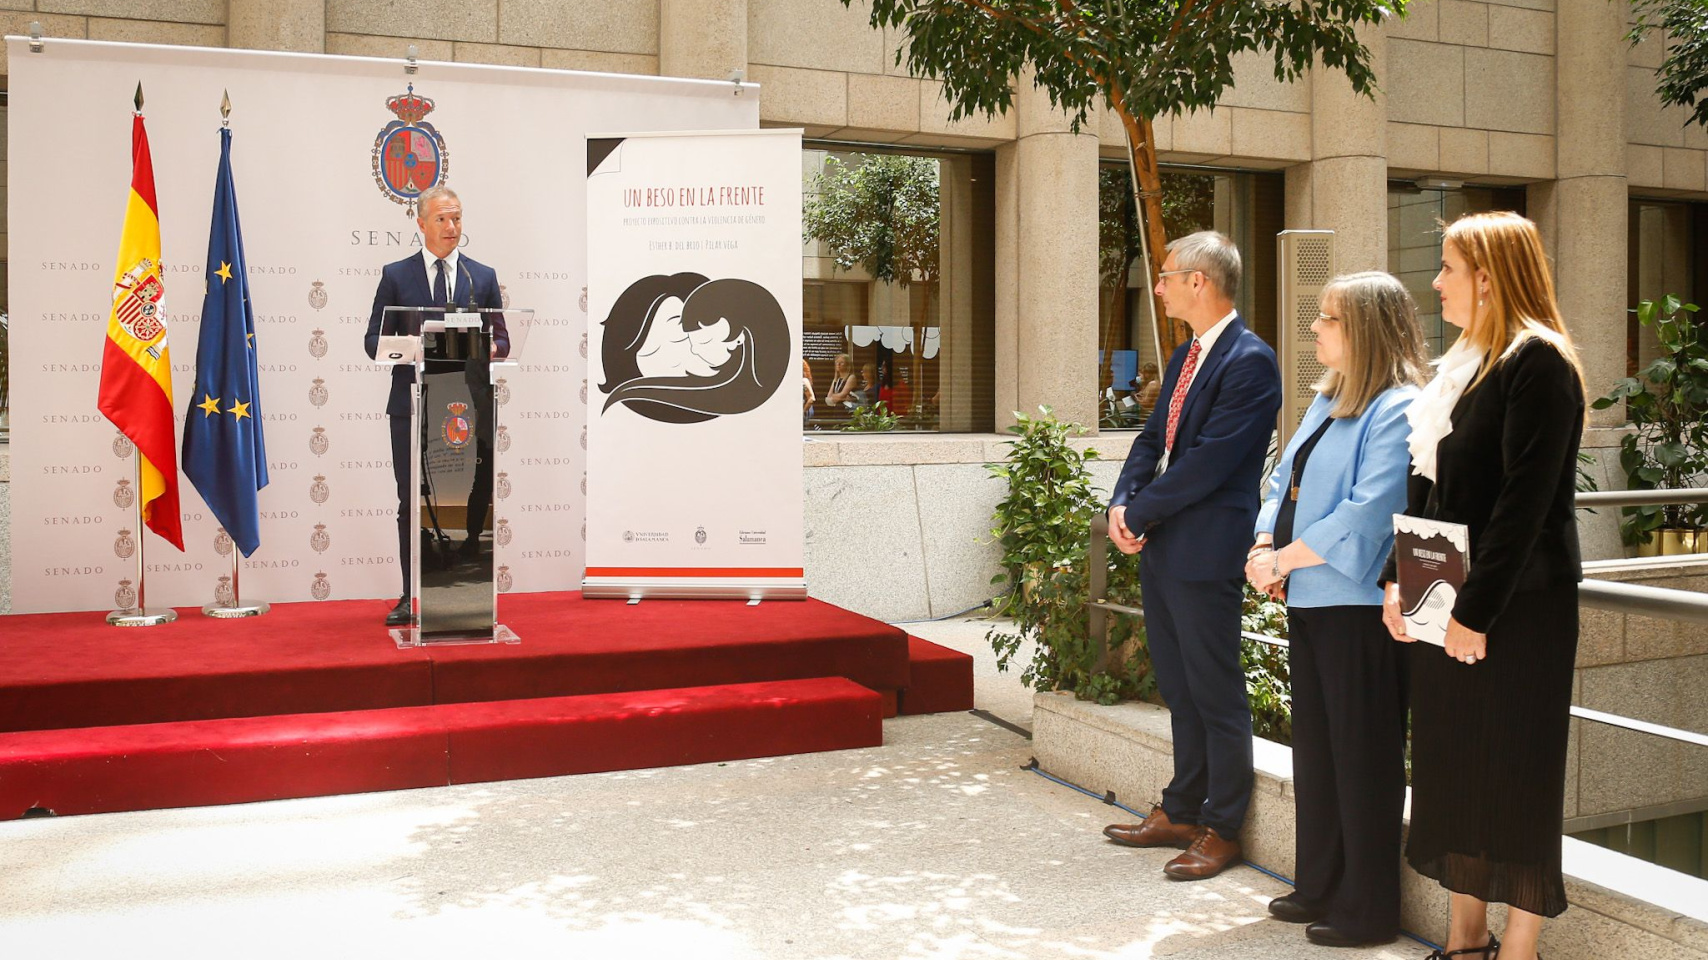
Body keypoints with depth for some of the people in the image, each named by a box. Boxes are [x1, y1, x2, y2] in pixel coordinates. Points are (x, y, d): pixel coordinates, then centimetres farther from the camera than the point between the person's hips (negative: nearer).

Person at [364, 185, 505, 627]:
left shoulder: (483, 276, 12)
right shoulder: (396, 275, 8)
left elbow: (501, 339, 12)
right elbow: (374, 341, 5)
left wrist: (488, 347, -12)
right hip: (412, 405, -1)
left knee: (473, 503, 1)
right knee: (412, 504, 4)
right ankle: (411, 597, 12)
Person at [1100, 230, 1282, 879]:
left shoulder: (1250, 362, -15)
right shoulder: (1185, 358, 15)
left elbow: (1209, 461, -20)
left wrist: (1141, 512, -13)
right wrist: (1122, 502, -2)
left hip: (1206, 553, -9)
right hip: (1161, 549, 9)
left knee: (1216, 693, 2)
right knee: (1179, 691, 17)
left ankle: (1221, 830, 15)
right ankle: (1181, 813, 30)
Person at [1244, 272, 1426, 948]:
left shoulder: (1397, 410, -15)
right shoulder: (1325, 402, 14)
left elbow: (1366, 517, -22)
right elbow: (1283, 482, 16)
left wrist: (1285, 558, -14)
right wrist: (1262, 549, -1)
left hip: (1360, 608, -9)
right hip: (1307, 602, 9)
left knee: (1362, 755, 2)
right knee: (1314, 747, 16)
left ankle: (1367, 910, 15)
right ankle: (1320, 887, 29)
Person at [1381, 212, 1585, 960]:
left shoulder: (1538, 362, -12)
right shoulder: (1456, 366, 14)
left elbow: (1526, 499, -19)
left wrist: (1477, 609, -20)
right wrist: (1398, 581, 7)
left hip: (1517, 607, -8)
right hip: (1444, 600, 8)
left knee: (1515, 771, 1)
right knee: (1453, 763, 13)